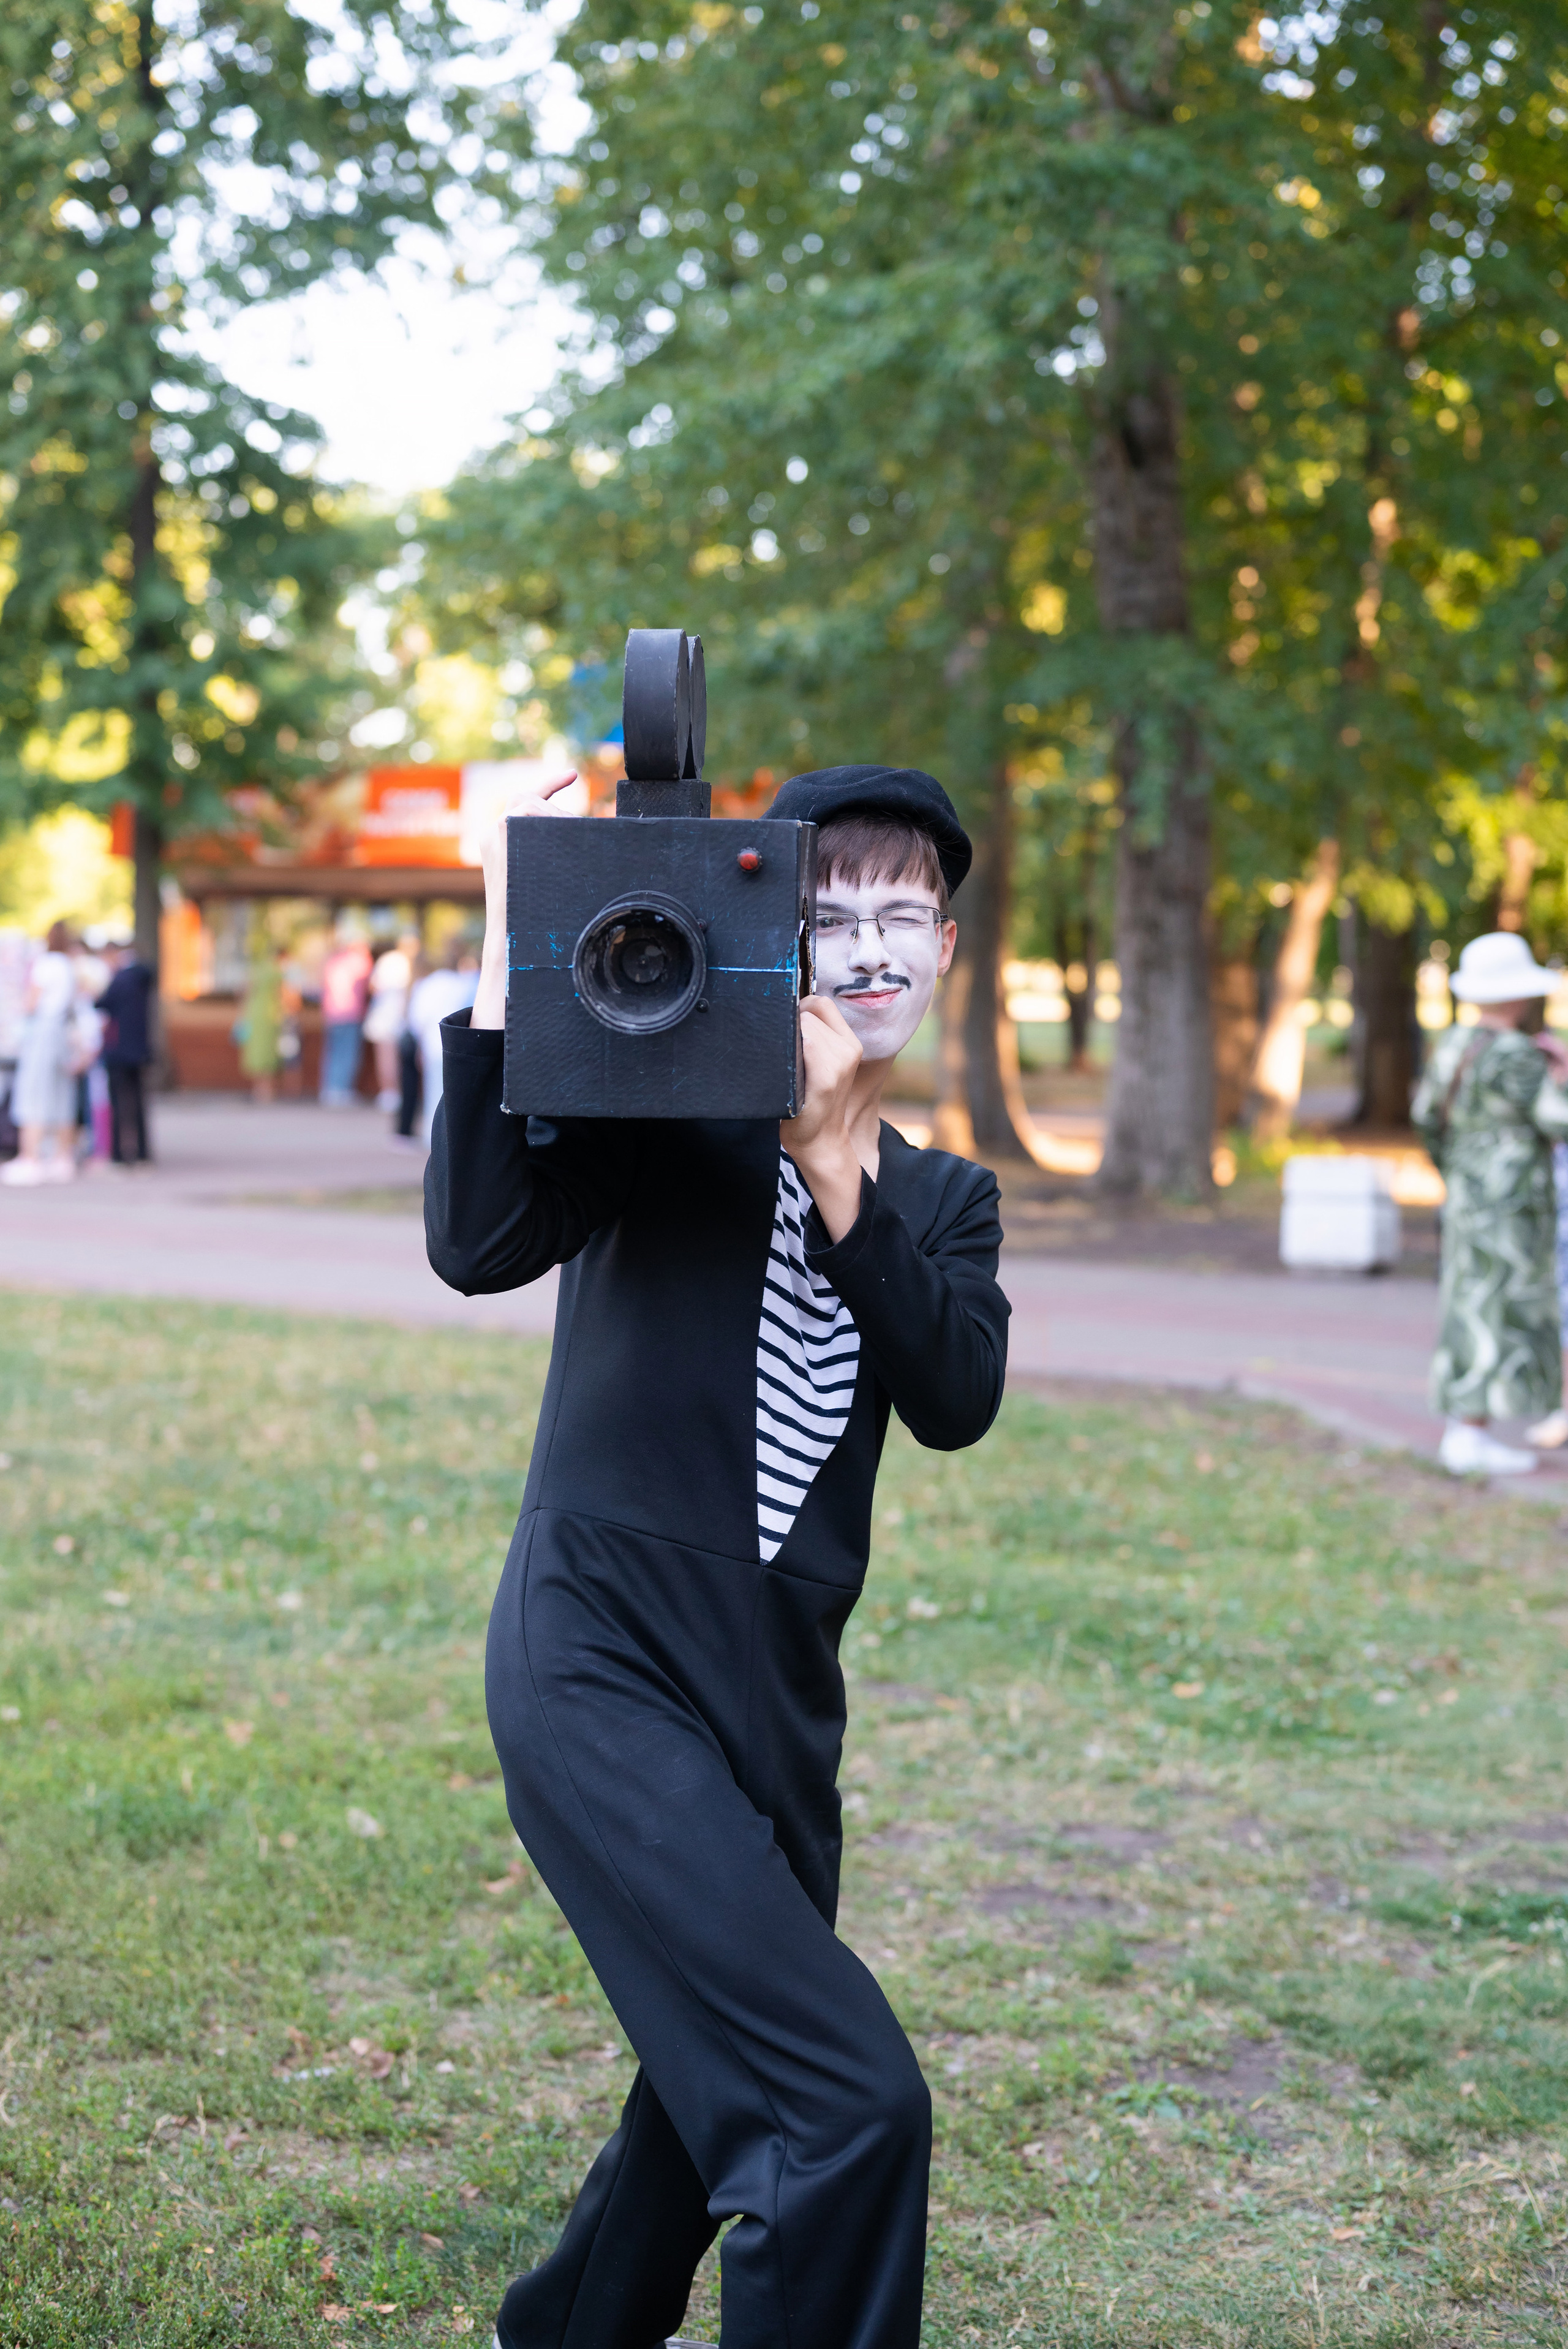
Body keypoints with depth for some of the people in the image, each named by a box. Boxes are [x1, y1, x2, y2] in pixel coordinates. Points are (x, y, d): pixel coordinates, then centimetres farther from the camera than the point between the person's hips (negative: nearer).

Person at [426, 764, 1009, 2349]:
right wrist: (513, 966, -27)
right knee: (849, 2102, -17)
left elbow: (958, 1399, -9)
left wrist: (833, 1168, -20)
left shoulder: (941, 1199, 11)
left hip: (776, 1697, 7)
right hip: (605, 1668, -7)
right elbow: (480, 1244, -23)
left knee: (726, 2080, 25)